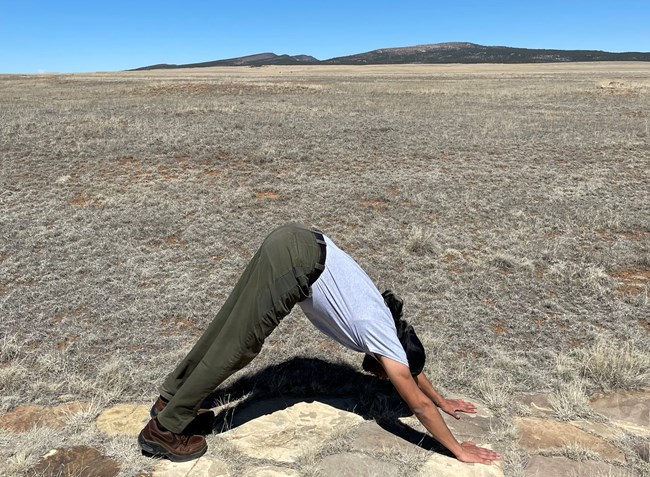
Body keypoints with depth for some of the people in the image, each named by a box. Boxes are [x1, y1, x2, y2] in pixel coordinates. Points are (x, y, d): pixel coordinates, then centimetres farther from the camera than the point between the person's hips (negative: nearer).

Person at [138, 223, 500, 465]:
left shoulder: (385, 323, 19)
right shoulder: (383, 336, -1)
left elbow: (413, 367, 36)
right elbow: (419, 403, 3)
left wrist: (444, 402, 44)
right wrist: (459, 450, 11)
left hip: (294, 246, 9)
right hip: (295, 261, -9)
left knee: (226, 331, 15)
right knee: (234, 346, -2)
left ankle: (173, 396, 29)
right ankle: (165, 428, 9)